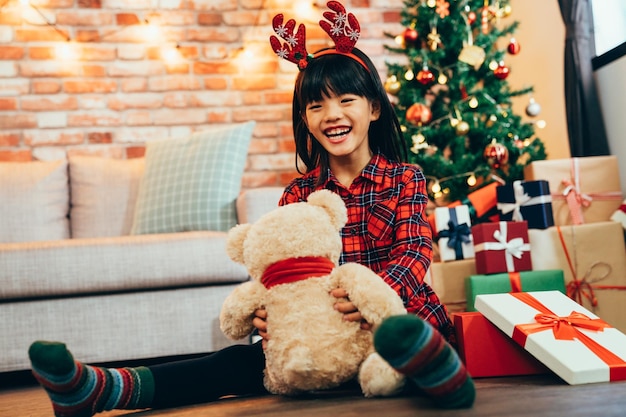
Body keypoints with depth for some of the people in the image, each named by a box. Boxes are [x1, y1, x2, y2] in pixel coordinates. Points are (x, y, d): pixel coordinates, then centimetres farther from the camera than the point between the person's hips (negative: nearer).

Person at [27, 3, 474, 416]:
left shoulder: (405, 179, 2)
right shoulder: (298, 193, 9)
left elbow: (415, 251, -11)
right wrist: (265, 311, -24)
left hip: (400, 317, -1)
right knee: (244, 360, -20)